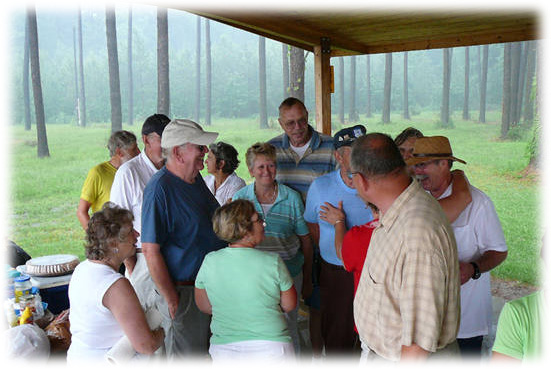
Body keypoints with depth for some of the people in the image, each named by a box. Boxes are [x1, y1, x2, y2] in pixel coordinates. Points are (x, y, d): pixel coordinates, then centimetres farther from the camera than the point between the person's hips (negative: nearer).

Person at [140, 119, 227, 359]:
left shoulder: (196, 179, 6)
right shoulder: (159, 188, -21)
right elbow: (150, 251, -22)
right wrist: (171, 300, -19)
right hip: (182, 291, -8)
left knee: (210, 351, 21)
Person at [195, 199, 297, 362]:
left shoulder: (209, 261, -7)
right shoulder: (273, 262, -14)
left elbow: (204, 307, 6)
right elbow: (289, 305, -1)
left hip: (224, 350, 3)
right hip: (272, 351, -2)